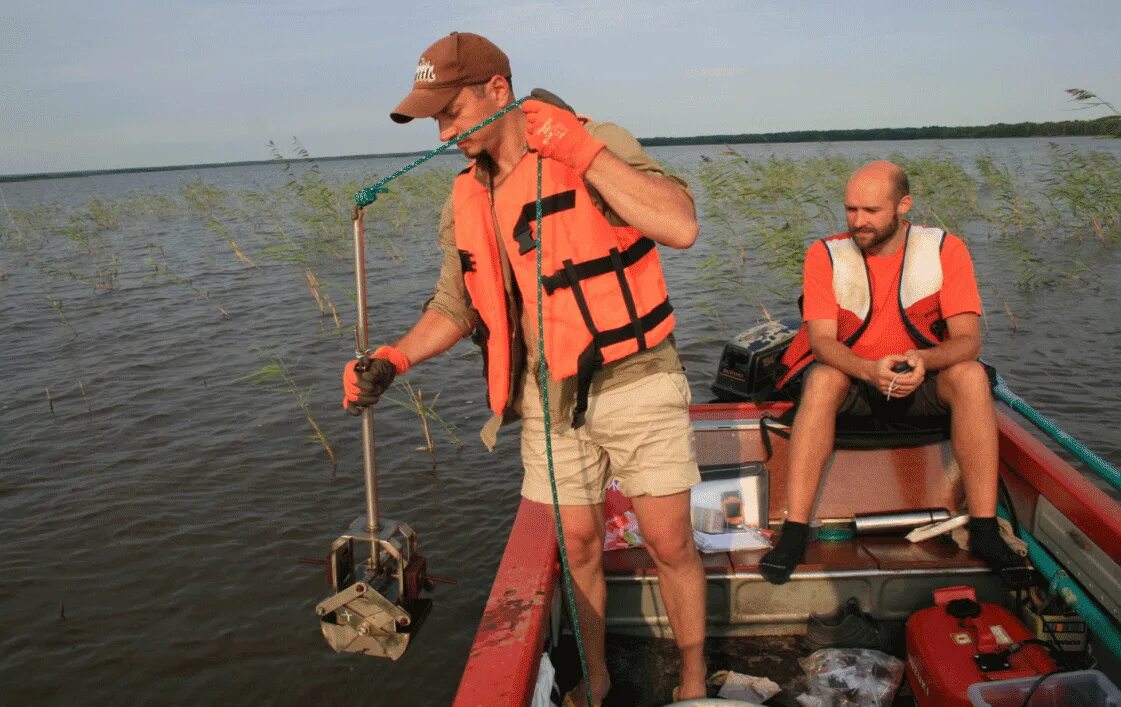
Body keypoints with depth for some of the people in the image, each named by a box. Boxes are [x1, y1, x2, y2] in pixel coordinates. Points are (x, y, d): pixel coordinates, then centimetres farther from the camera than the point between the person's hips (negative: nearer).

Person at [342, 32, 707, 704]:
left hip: (636, 382, -4)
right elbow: (455, 306, 14)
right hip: (551, 397, 4)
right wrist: (393, 359, -2)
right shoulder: (465, 203, 5)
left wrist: (583, 151, -27)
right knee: (578, 544, 11)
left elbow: (681, 226, -27)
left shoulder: (597, 145, -12)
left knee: (670, 543, 4)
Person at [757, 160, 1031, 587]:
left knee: (971, 375, -29)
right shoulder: (826, 255, -9)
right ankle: (794, 531, -34)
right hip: (849, 376, -1)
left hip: (922, 379, 1)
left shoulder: (944, 250, -8)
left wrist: (923, 361, -38)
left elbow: (968, 339, -15)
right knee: (823, 378, -34)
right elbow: (822, 339, -17)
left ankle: (985, 531, -24)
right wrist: (871, 370, -38)